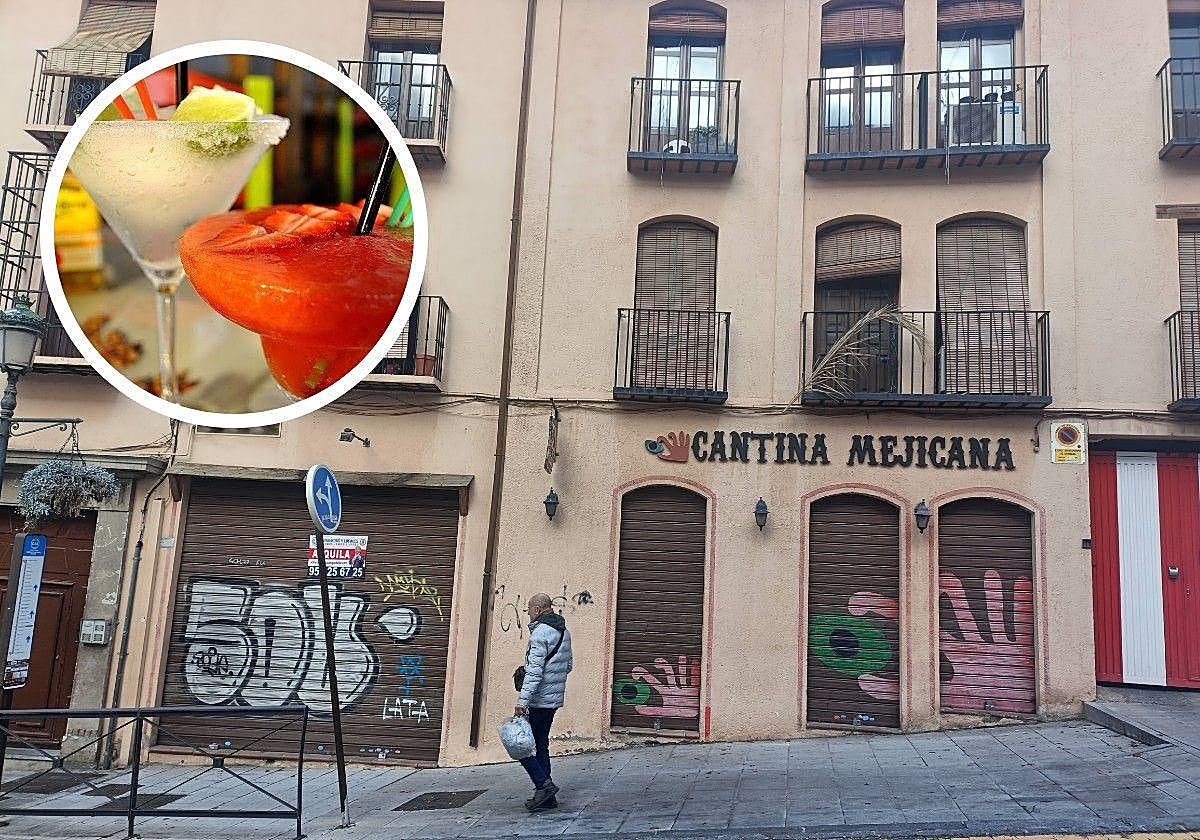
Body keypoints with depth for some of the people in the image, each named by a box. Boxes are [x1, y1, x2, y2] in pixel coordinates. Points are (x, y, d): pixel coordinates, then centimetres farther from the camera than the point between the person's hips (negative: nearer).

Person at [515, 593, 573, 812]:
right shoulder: (563, 631, 13)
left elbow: (535, 670, -22)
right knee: (540, 745, 14)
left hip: (538, 701, -9)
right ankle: (547, 797, 15)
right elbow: (568, 664, 21)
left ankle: (543, 784, -8)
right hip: (554, 699, 9)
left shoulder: (540, 632, -16)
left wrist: (523, 700, -23)